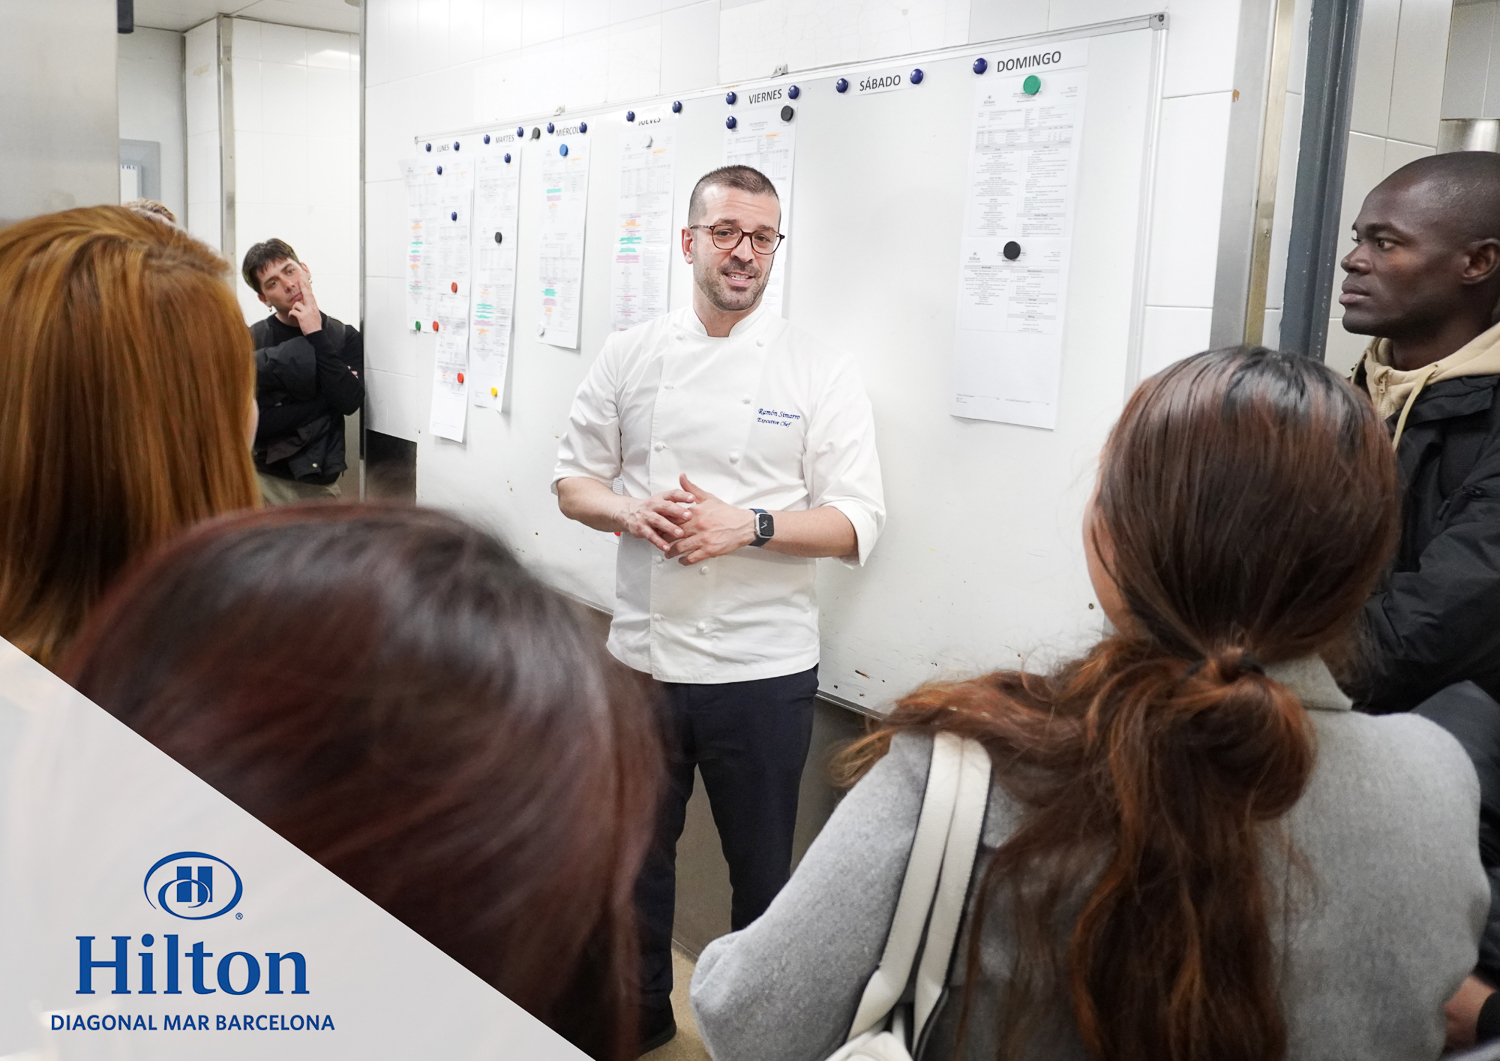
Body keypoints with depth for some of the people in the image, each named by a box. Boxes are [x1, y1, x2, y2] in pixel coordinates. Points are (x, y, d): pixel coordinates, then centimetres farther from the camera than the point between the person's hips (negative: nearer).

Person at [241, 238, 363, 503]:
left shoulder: (345, 337, 2)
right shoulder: (251, 340, -2)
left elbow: (350, 402, -14)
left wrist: (316, 336, -13)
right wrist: (318, 405, -13)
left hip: (319, 485, 1)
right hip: (263, 479, 0)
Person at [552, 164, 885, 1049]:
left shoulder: (822, 372, -5)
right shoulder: (631, 355, 3)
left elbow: (856, 526, -8)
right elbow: (574, 479, 8)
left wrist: (748, 525, -22)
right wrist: (630, 512, -13)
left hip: (762, 667, -2)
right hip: (642, 654, 3)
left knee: (761, 867, 13)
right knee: (635, 851, 19)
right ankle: (640, 1016, 43)